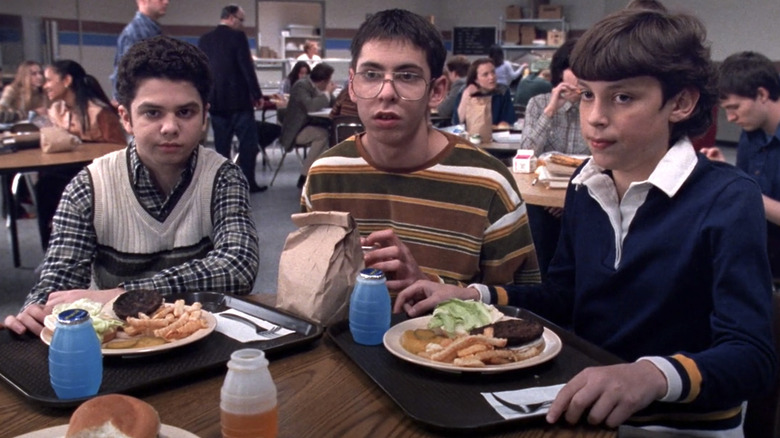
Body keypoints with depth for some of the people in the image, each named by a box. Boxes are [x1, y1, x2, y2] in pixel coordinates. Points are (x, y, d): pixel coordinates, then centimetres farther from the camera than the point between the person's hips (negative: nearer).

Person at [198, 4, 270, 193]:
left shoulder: (204, 40, 8)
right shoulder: (237, 36, -9)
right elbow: (247, 67, -12)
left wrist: (206, 97, 18)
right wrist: (257, 94, -4)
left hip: (215, 100, 6)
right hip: (238, 99, -5)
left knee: (221, 143, 9)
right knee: (248, 141, 2)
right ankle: (248, 182, 0)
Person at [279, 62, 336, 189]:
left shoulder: (317, 87, 7)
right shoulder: (301, 86, -17)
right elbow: (310, 106, -34)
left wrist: (330, 93, -8)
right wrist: (327, 93, -23)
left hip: (309, 125, 8)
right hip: (296, 130, -8)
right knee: (322, 134, -32)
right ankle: (304, 177, -25)